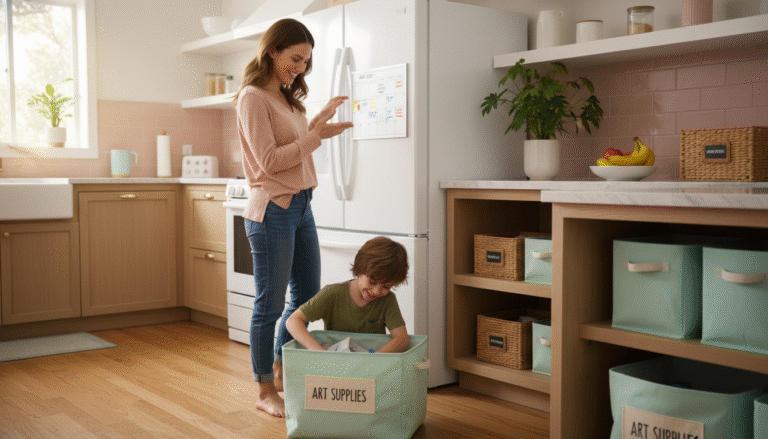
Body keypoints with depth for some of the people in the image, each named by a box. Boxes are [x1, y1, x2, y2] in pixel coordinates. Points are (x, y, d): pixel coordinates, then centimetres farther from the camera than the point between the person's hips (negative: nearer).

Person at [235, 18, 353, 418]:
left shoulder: (286, 97, 16)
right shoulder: (253, 97, -11)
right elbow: (269, 161, -18)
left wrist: (320, 119, 12)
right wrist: (317, 135, -16)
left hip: (301, 206, 9)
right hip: (272, 211, -9)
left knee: (307, 295, 15)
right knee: (270, 304, 1)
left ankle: (279, 371, 33)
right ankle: (265, 392, 16)